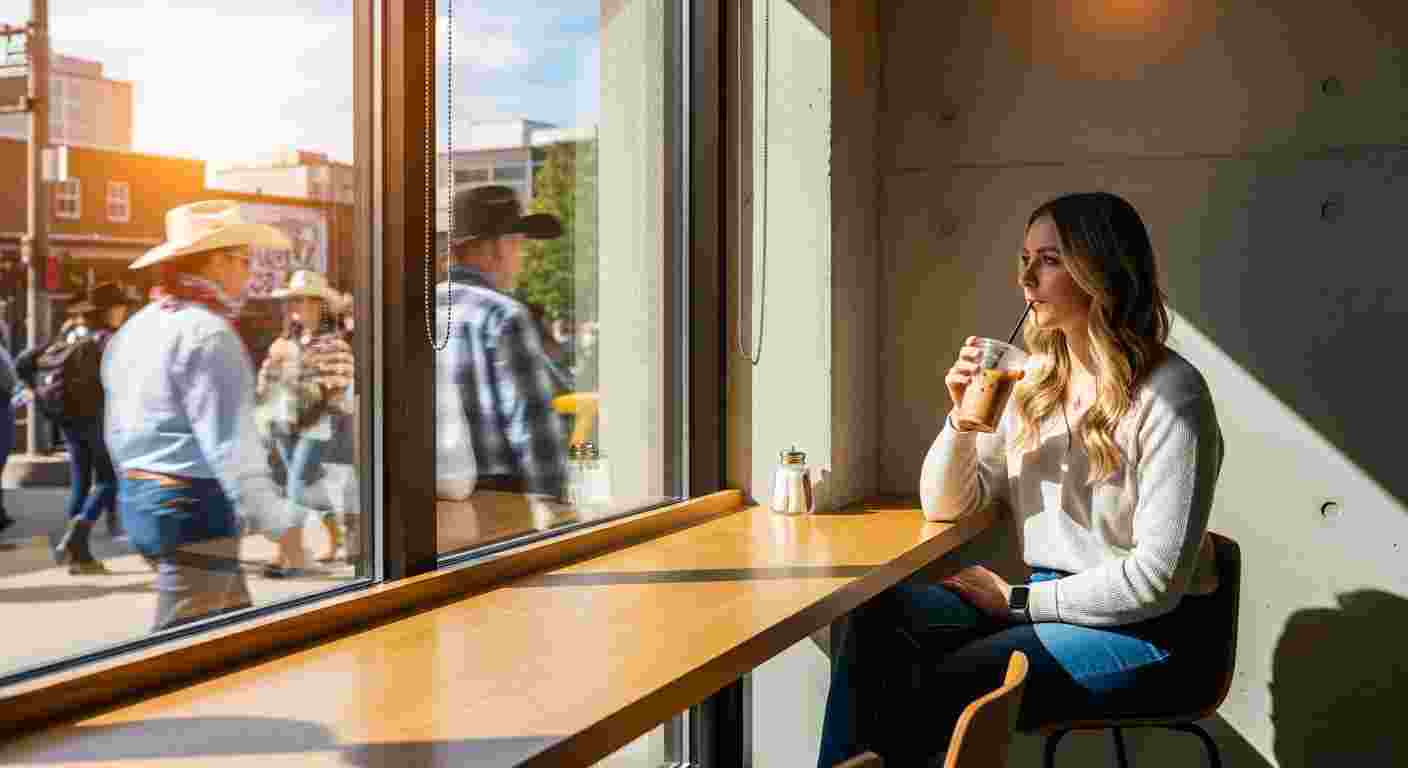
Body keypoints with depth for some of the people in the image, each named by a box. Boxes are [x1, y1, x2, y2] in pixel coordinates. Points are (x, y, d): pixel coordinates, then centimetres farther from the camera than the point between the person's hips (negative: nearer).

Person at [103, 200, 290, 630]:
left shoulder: (135, 328, 13)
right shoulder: (207, 332, -17)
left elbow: (118, 431, 19)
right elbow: (231, 443, -23)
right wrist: (277, 521, -23)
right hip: (195, 505, -10)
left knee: (236, 622, 18)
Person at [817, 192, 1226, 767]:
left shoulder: (1169, 395, -14)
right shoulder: (1031, 380, 7)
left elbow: (1156, 577, -17)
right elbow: (944, 507, 9)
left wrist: (1020, 599, -11)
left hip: (1147, 631, -6)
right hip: (1047, 603, 6)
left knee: (942, 685, -24)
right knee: (881, 613, -15)